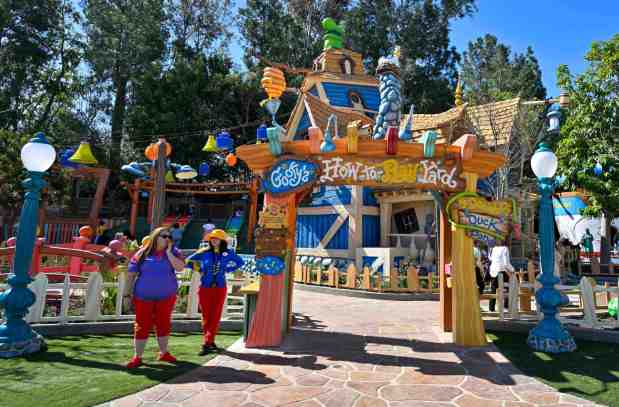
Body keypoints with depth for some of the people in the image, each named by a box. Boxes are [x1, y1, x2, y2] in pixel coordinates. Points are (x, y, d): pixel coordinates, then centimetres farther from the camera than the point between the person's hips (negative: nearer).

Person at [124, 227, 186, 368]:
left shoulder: (173, 253, 1)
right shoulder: (143, 253, -1)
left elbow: (180, 267, -17)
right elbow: (132, 273, 2)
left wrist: (168, 251, -14)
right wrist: (129, 292, -1)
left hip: (166, 296, 1)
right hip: (143, 296, -1)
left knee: (164, 324, 11)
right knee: (142, 326, 4)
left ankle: (164, 353, 27)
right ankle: (137, 357, 16)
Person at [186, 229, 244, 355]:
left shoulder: (228, 253, -1)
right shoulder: (204, 253, -3)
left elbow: (240, 262, 13)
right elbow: (189, 260, 9)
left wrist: (227, 269, 4)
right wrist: (200, 270, 2)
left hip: (220, 288, 0)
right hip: (205, 288, 0)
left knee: (215, 316, -2)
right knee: (206, 316, 4)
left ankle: (207, 344, 3)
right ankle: (210, 342, 17)